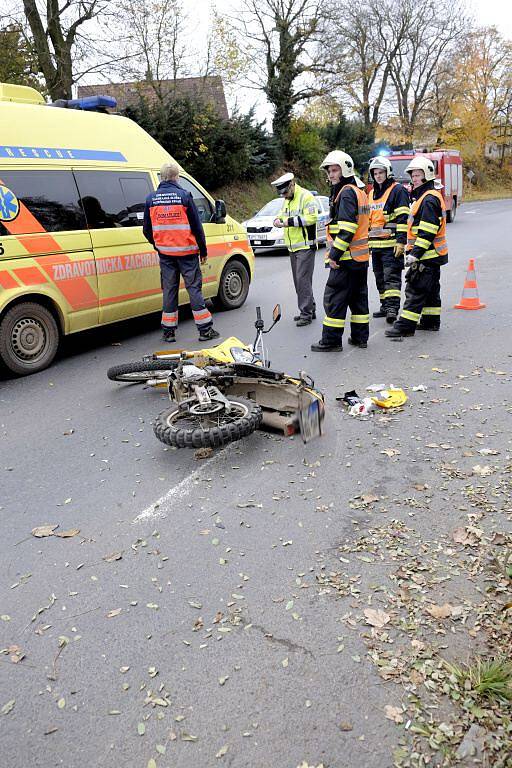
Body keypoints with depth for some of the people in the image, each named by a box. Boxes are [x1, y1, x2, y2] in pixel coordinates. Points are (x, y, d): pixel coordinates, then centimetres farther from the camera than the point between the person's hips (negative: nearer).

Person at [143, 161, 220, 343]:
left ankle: (169, 331, 13)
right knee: (194, 288, 2)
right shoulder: (184, 196, -8)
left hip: (165, 252, 3)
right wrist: (203, 251, 2)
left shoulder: (151, 199, 4)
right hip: (186, 251, -3)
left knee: (169, 289, 10)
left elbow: (147, 230, 9)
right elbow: (196, 226, -6)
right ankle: (205, 329, 5)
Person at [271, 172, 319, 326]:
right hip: (292, 247, 10)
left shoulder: (306, 196, -12)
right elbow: (283, 214, 26)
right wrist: (278, 219, 3)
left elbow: (311, 218, -21)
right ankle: (310, 310, 22)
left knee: (303, 280, -11)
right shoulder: (287, 200, 17)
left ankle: (306, 313, -6)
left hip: (305, 246, -9)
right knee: (298, 280, 12)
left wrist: (291, 221, -22)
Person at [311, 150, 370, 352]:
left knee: (334, 298, -4)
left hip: (347, 257, -10)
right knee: (358, 297, 15)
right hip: (361, 255, 10)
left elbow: (347, 228, -23)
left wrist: (334, 255, -22)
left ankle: (331, 341, -1)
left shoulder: (346, 193, -14)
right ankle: (360, 337, 22)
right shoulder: (359, 191, 18)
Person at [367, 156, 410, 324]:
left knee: (391, 277, -11)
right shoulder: (371, 193, 19)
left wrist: (401, 241, -18)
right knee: (380, 278, 12)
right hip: (375, 244, 8)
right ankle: (385, 306, 21)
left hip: (392, 244, -8)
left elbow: (403, 218, -11)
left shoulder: (397, 190, -4)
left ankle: (393, 308, -14)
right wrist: (367, 241, 23)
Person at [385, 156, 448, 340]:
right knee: (431, 289, 16)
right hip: (431, 255, 11)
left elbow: (428, 231, -23)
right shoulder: (423, 197, 19)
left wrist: (415, 254, -25)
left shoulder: (429, 199, -16)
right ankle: (431, 321, 25)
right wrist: (413, 251, 24)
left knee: (415, 290, -10)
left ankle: (405, 326, -10)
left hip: (427, 255, -11)